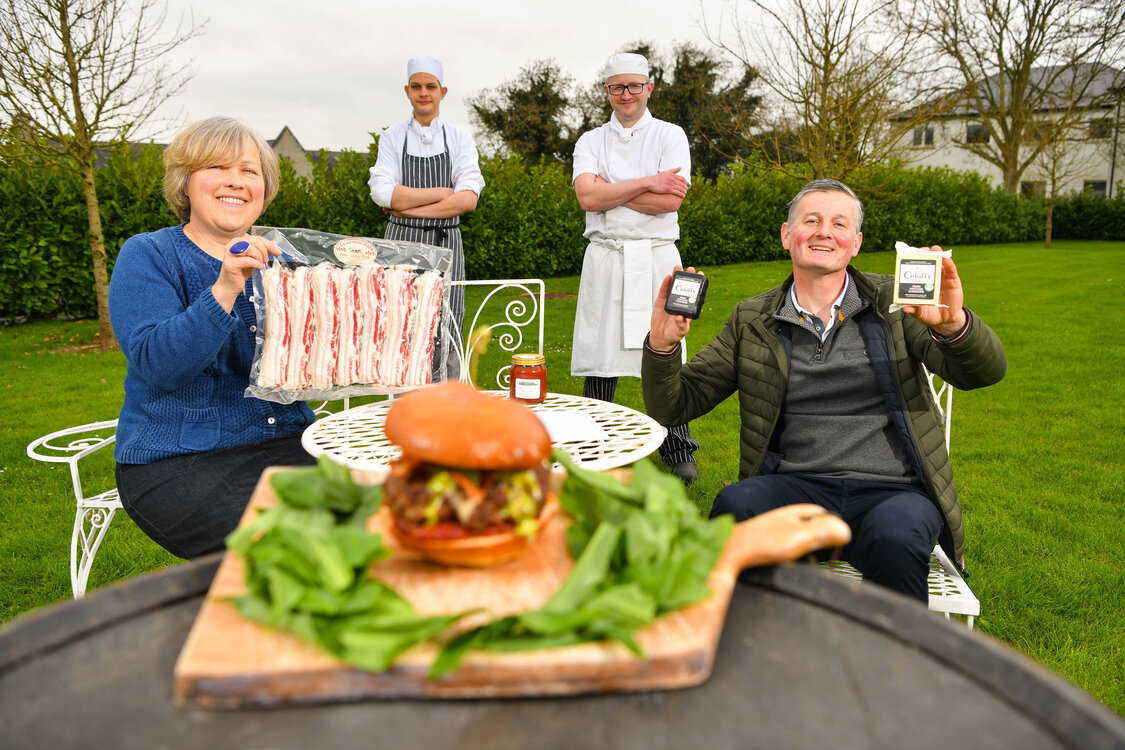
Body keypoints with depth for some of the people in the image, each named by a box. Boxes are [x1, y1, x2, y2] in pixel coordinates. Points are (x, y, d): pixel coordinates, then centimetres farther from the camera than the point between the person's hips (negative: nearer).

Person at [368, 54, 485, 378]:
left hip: (445, 245, 0)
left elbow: (468, 199, -6)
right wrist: (444, 192, -8)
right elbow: (383, 193, -8)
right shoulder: (392, 137, 8)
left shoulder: (459, 138, 8)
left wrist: (410, 206, -10)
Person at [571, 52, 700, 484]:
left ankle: (679, 453, 13)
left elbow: (671, 200, -8)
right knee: (598, 356, 1)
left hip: (656, 257, -1)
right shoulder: (591, 141, 12)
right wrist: (646, 182, -9)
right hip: (604, 257, 1)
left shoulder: (670, 136, 8)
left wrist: (609, 190, -5)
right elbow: (587, 197, -6)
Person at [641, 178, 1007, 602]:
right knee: (736, 504, -31)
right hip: (795, 490, 0)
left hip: (894, 491, 0)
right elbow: (673, 406, 9)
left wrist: (953, 323, -26)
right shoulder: (751, 321, 10)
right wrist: (663, 343, -12)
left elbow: (984, 372, -3)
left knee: (895, 535, -34)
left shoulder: (892, 303, 9)